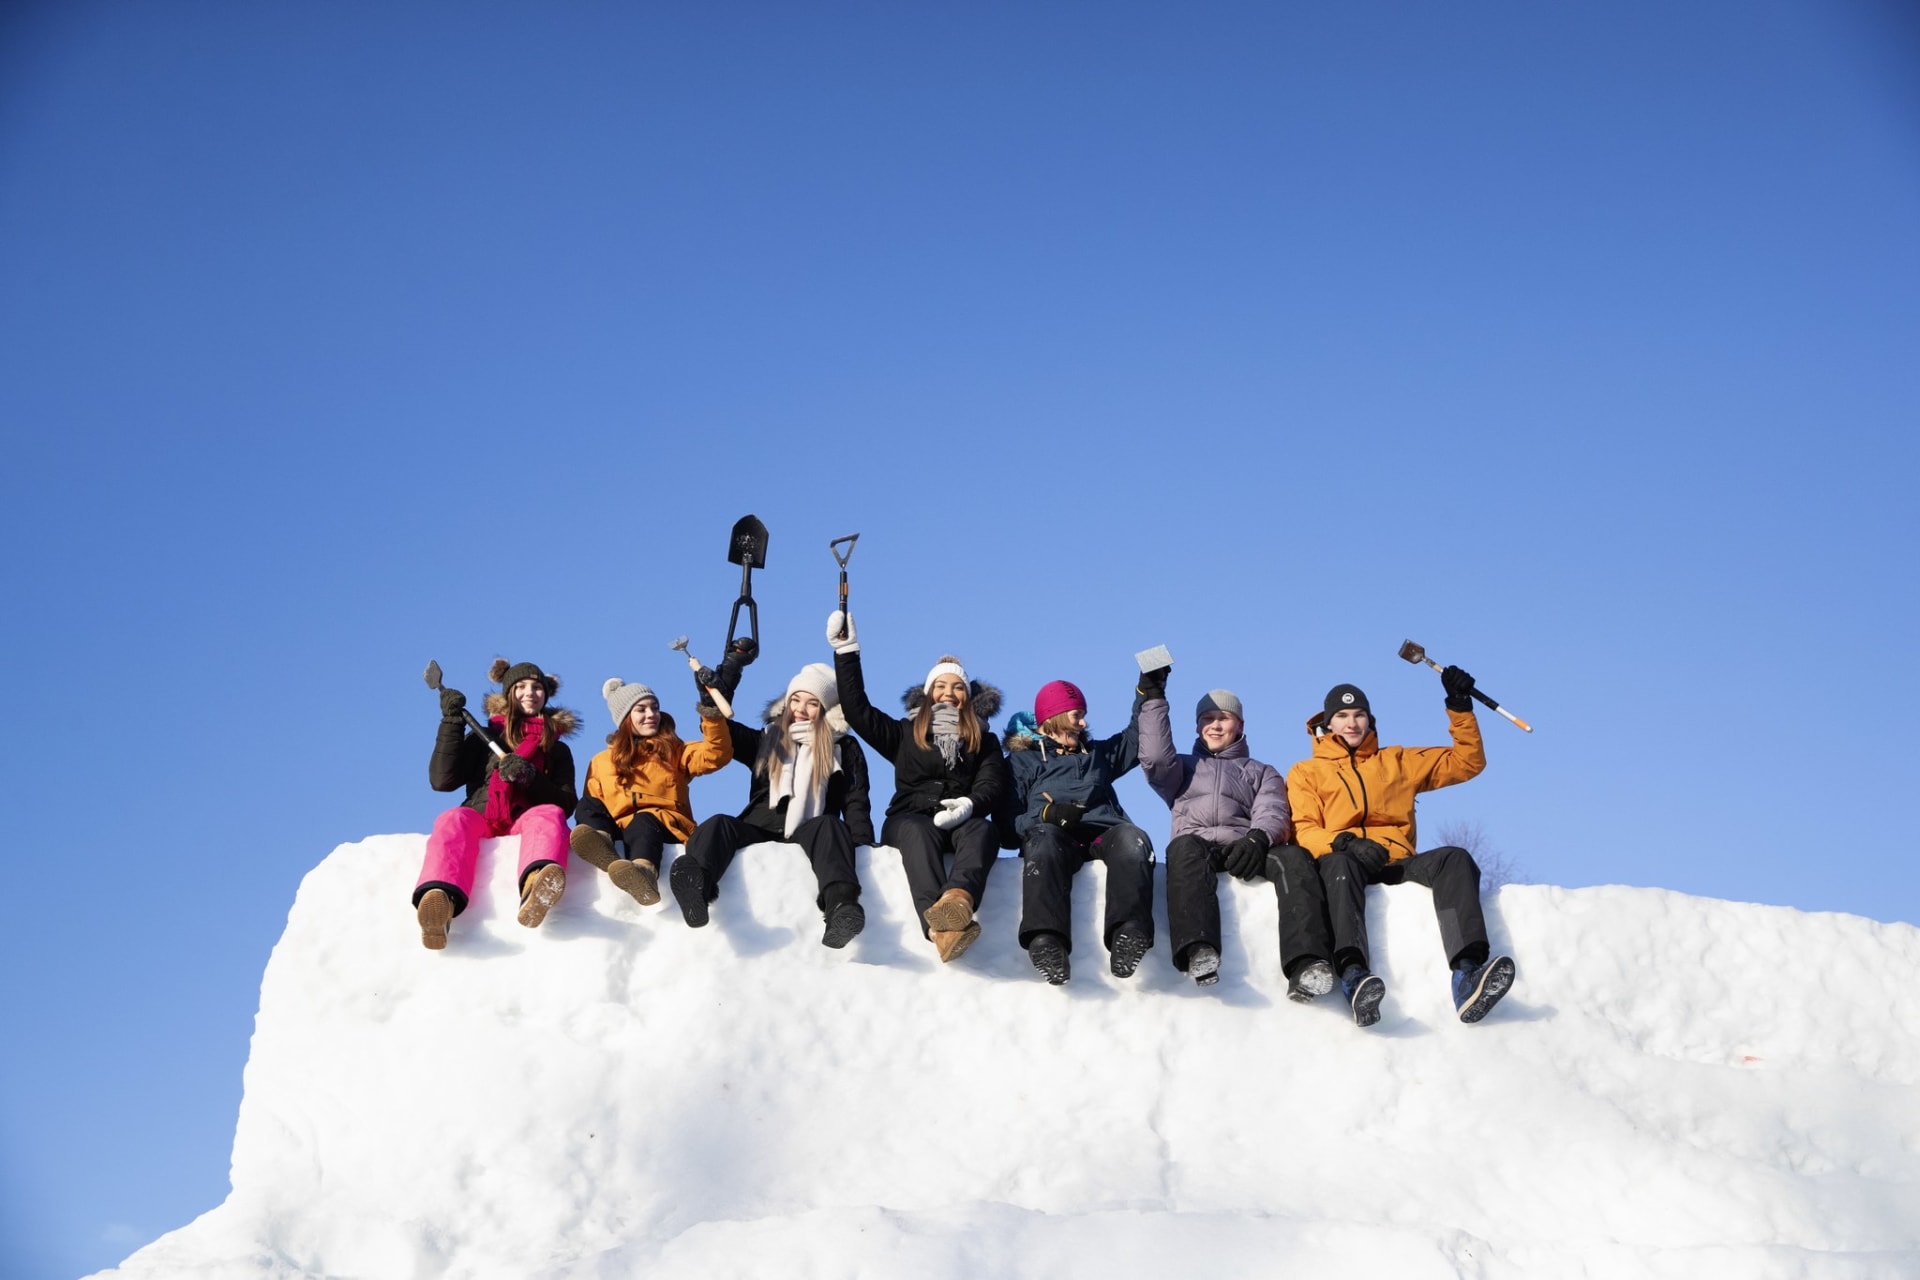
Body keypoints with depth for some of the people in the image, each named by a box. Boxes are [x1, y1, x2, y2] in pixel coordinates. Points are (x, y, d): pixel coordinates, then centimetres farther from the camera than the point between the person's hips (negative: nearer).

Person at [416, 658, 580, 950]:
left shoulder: (557, 749, 25)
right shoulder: (485, 738, 23)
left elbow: (566, 804, 9)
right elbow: (442, 780, 7)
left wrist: (530, 777, -9)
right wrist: (452, 721, 3)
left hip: (525, 822, 0)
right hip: (480, 819, 0)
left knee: (550, 814, -34)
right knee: (453, 819, -34)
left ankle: (535, 891, -69)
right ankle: (441, 900, -67)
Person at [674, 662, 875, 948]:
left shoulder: (844, 748, 17)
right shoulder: (767, 740, 22)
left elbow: (856, 802, 7)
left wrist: (864, 849, -12)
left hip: (809, 834, -2)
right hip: (760, 831, 2)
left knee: (829, 825, -36)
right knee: (719, 824, -29)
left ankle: (841, 907, -65)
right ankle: (695, 883, -65)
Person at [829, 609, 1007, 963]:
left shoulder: (985, 741, 23)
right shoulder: (906, 733, 23)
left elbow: (992, 784, 4)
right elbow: (857, 710, 13)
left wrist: (970, 804, -20)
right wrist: (846, 652, 9)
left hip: (961, 822, 1)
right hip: (909, 820, -1)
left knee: (981, 830, -37)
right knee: (918, 832, -39)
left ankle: (956, 901, -72)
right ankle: (938, 926, -69)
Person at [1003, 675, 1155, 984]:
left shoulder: (1098, 753, 38)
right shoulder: (1021, 760, 24)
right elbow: (1008, 820, 10)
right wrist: (1046, 815, -8)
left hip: (1103, 835, 3)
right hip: (1054, 834, -3)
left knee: (1132, 838, -34)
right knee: (1044, 839, -41)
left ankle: (1129, 934, -56)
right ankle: (1046, 940, -63)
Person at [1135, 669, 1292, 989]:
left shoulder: (1263, 773, 32)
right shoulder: (1185, 766, 36)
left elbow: (1273, 813, 10)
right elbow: (1156, 759, 11)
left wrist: (1258, 838, -15)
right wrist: (1153, 699, 10)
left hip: (1244, 850, 0)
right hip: (1195, 846, 0)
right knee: (1184, 846, -40)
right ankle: (1198, 950, -64)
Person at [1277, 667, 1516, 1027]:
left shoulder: (1397, 762, 28)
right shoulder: (1305, 772, 21)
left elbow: (1467, 762, 26)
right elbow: (1303, 831, 5)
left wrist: (1460, 707, 13)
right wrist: (1343, 844, -17)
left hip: (1396, 863, 3)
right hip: (1340, 861, -3)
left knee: (1455, 859, -28)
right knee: (1338, 863, -40)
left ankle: (1467, 974, -49)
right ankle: (1353, 975, -64)